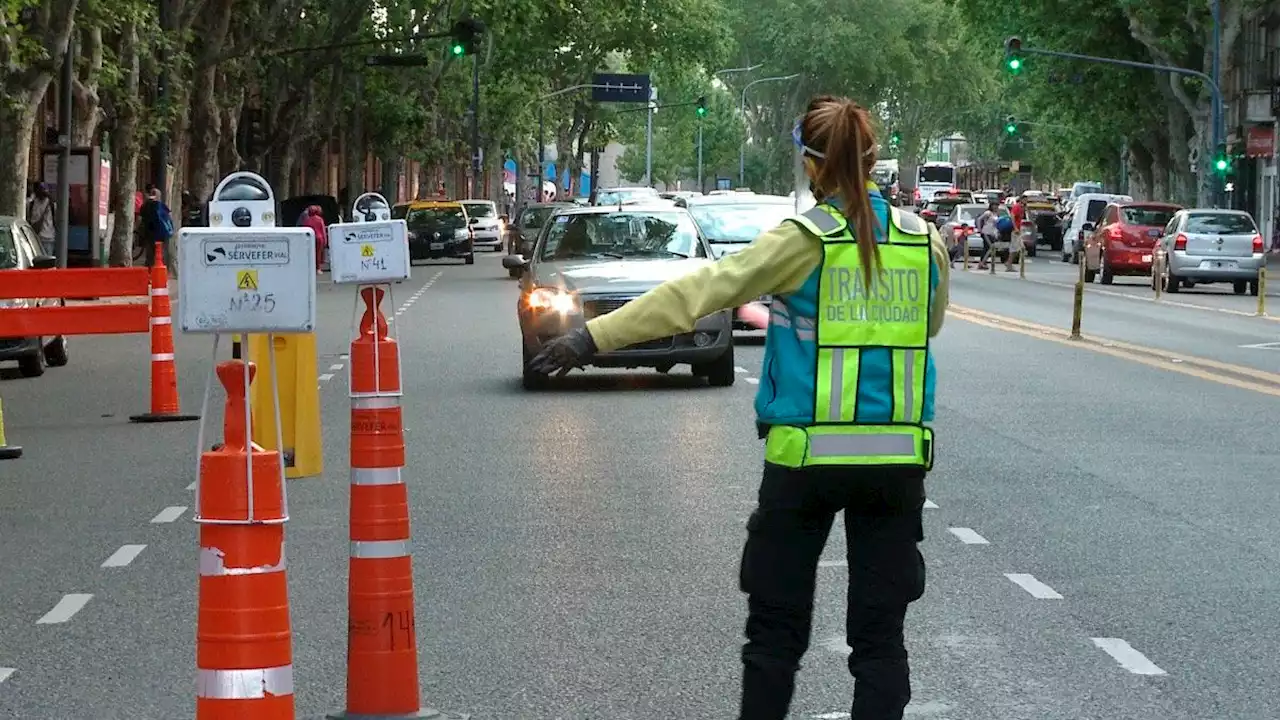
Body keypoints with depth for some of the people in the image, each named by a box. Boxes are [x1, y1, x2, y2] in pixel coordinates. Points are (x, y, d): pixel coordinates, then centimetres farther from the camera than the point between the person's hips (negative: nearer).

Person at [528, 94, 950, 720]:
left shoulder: (803, 241, -8)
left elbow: (697, 292, -12)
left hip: (806, 454, -3)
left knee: (777, 625, 9)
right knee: (880, 632, 7)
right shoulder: (925, 239, 2)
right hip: (899, 457, 3)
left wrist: (595, 337, -13)